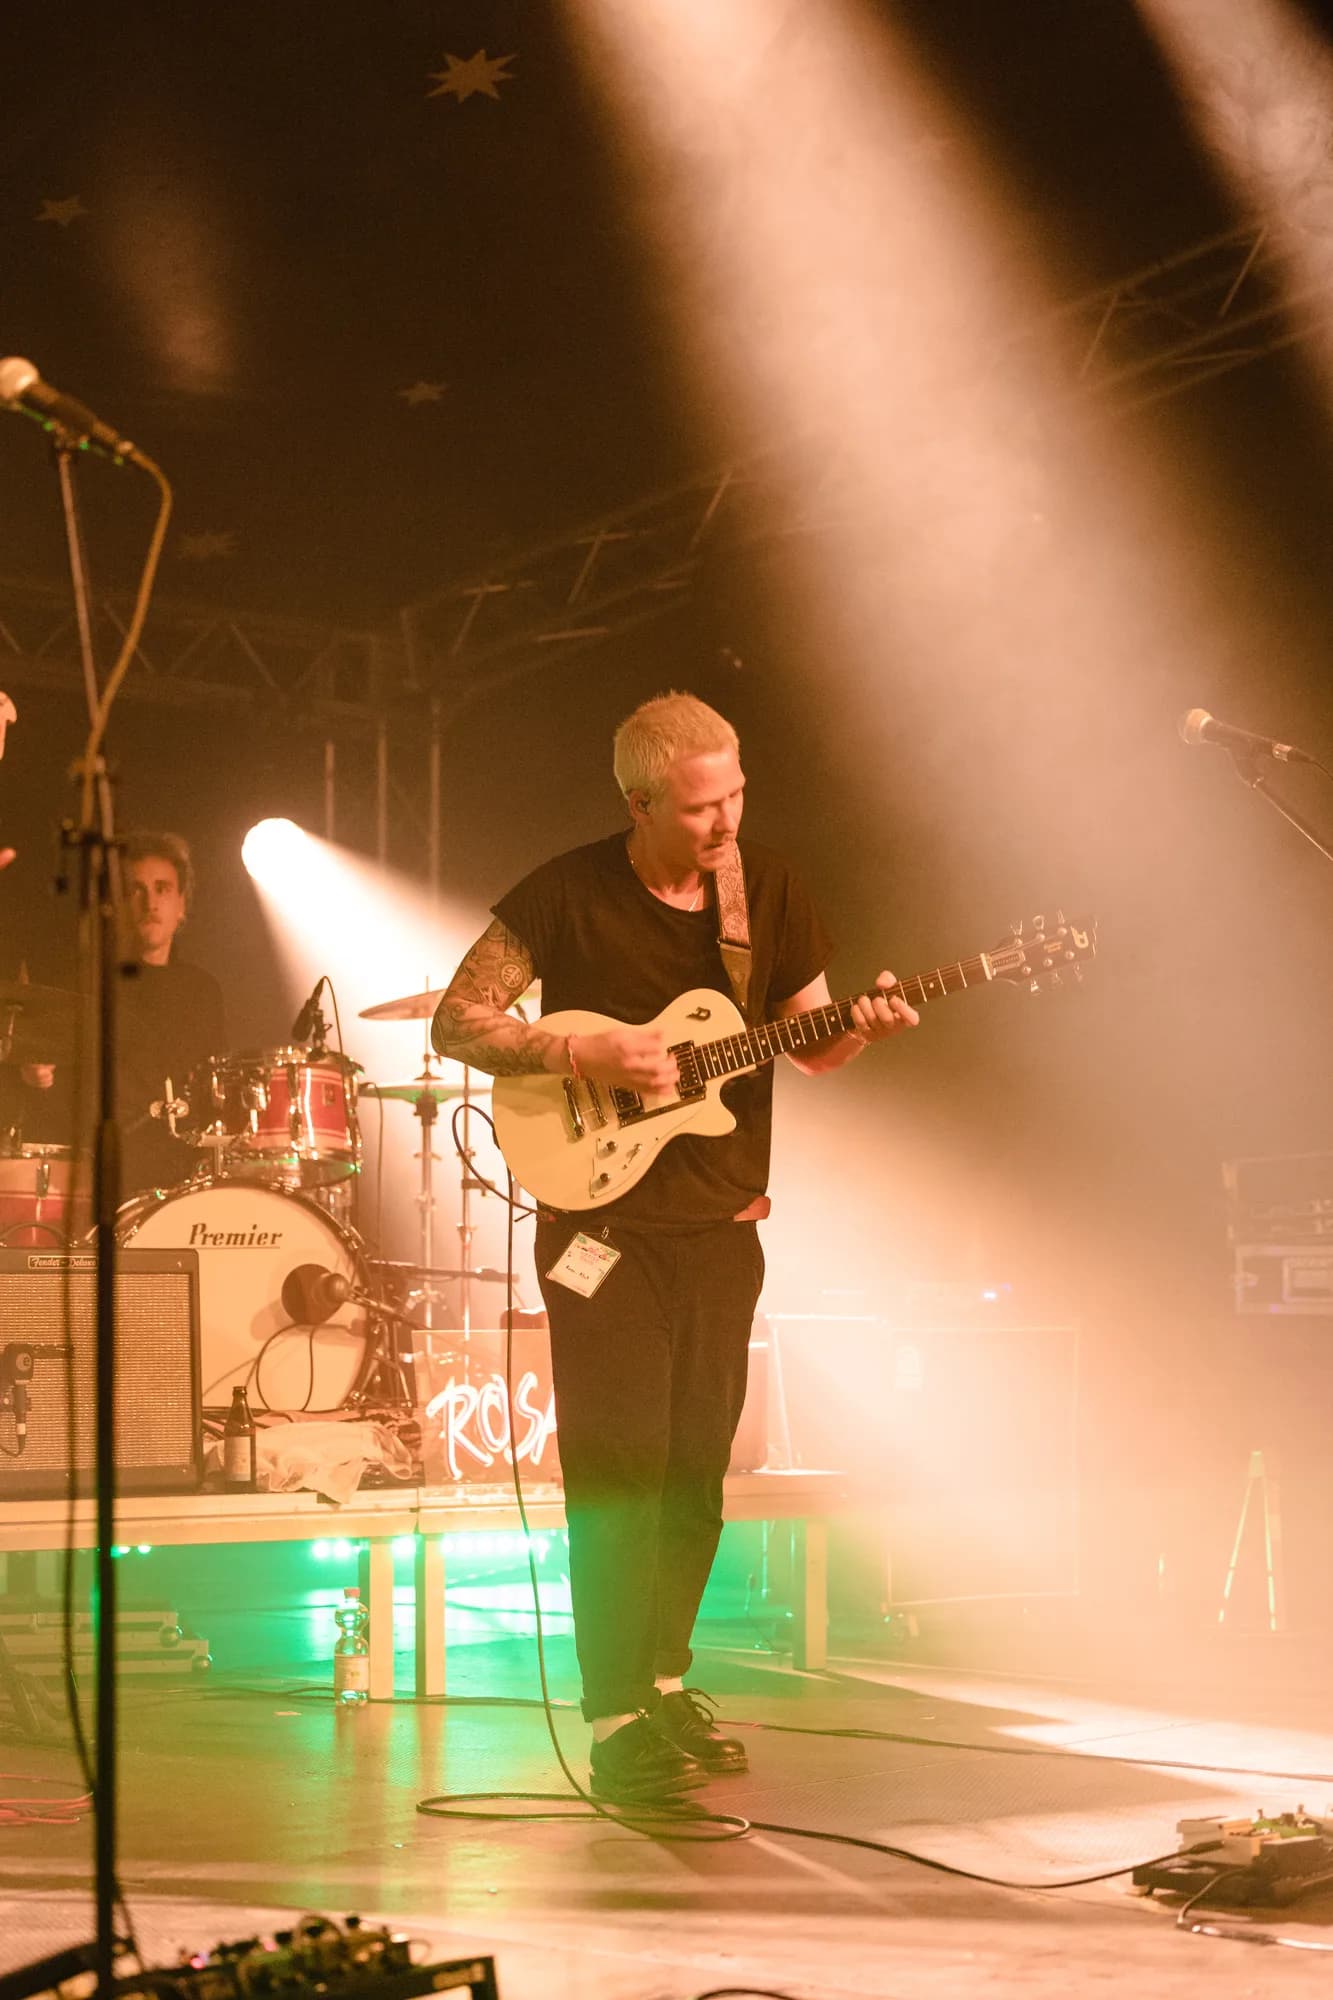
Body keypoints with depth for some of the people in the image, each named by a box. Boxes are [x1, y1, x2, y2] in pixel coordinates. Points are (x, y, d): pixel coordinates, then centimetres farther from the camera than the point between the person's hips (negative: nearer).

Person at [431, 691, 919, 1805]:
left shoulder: (770, 887, 3)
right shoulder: (568, 896, -10)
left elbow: (811, 1045, 9)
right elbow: (457, 1022, -6)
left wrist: (864, 1028, -13)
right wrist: (584, 1055, -18)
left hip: (721, 1223, 5)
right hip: (602, 1221, -5)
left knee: (696, 1472, 12)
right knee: (619, 1475, -8)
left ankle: (665, 1681, 30)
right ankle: (619, 1733, -3)